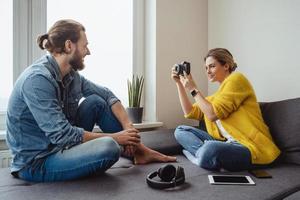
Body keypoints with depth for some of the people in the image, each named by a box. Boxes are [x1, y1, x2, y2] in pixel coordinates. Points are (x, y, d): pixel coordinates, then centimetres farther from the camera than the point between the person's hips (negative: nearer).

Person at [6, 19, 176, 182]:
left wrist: (128, 127, -9)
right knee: (109, 147, -31)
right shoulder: (37, 79, -25)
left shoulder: (70, 74, -1)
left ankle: (138, 150, 6)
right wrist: (114, 137, -20)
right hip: (36, 162, -8)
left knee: (96, 102, 0)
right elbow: (62, 135, -28)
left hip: (61, 144, 8)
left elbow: (106, 94, 5)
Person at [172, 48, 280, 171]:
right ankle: (204, 155, -18)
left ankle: (200, 154, -12)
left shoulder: (236, 79, -2)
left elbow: (213, 114, -12)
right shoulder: (216, 96, 22)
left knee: (209, 150, -42)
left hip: (250, 147, -9)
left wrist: (193, 89, -5)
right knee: (181, 131, 3)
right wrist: (179, 84, 15)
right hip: (227, 143, 9)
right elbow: (190, 112, 18)